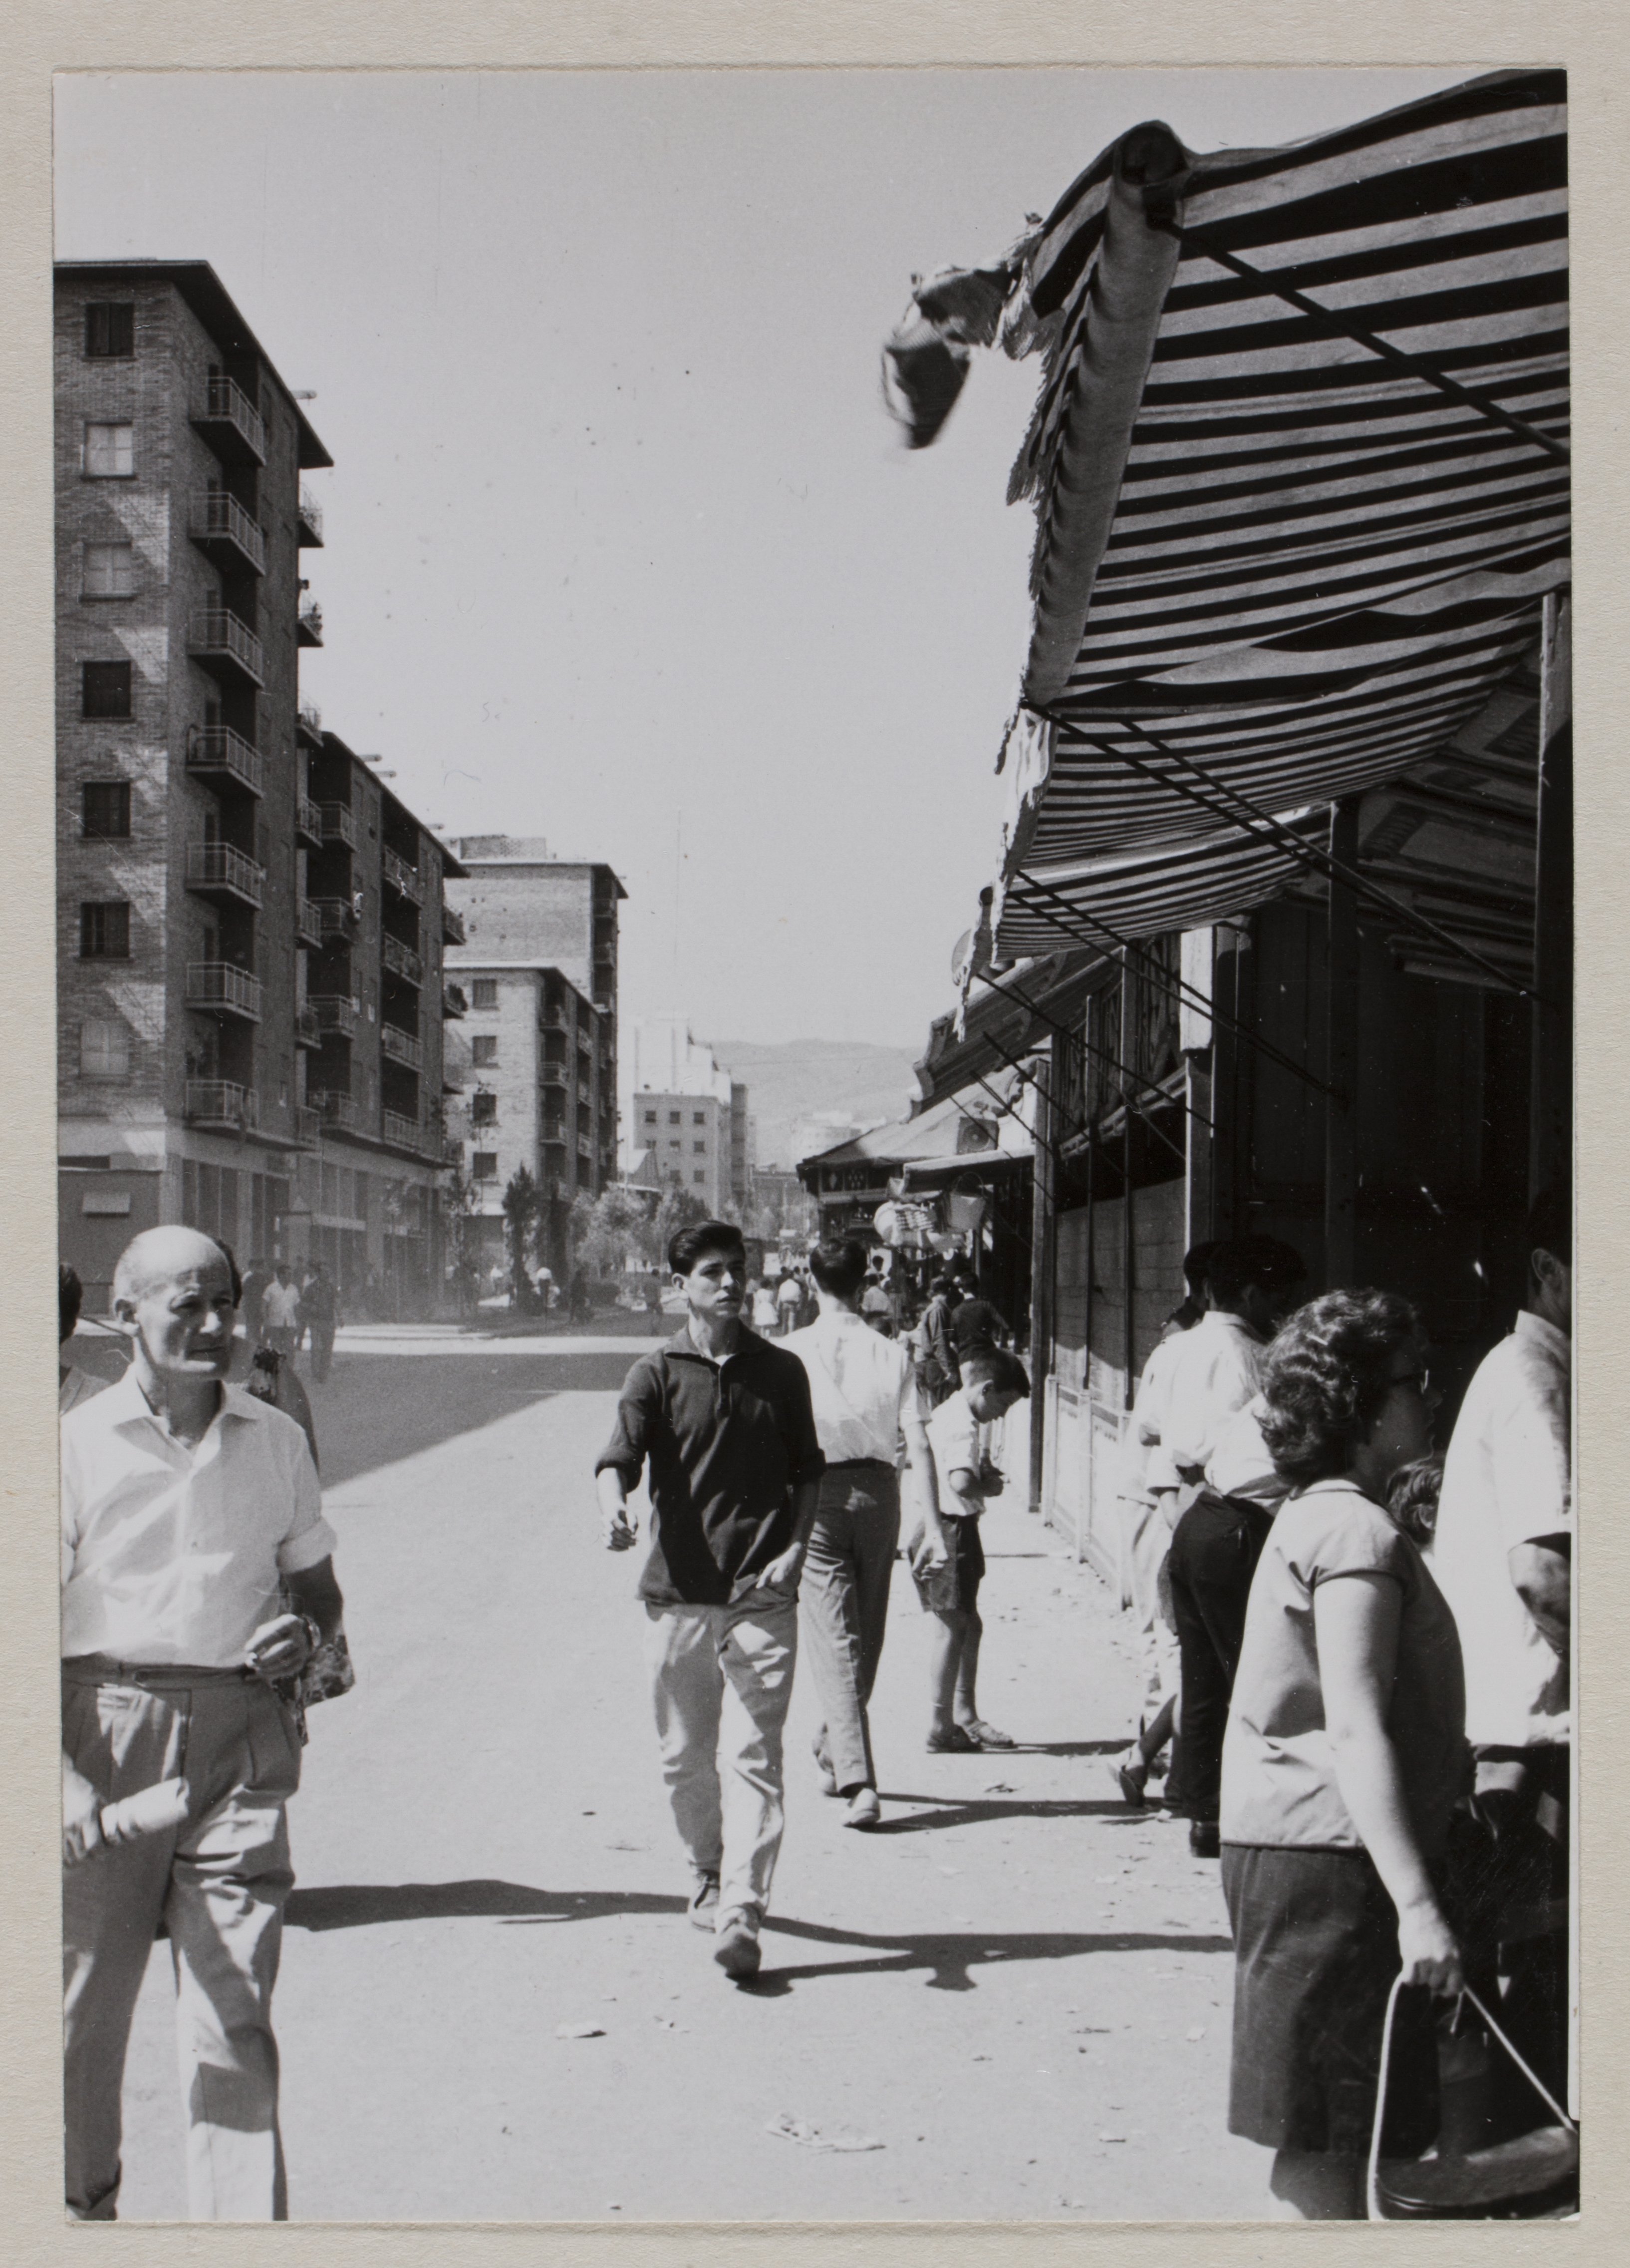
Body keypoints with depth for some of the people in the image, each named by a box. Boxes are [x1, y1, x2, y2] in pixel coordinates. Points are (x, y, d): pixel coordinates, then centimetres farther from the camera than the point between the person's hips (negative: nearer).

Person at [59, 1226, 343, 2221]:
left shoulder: (277, 1440, 9)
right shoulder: (79, 1445, -1)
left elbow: (318, 1588, 19)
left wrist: (309, 1635, -5)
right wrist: (64, 1777, -14)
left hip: (241, 1735, 1)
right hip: (107, 1730, -1)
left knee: (236, 2015, -3)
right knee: (86, 2006, 7)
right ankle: (82, 2211, 27)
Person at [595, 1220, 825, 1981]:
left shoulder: (780, 1371, 8)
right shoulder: (656, 1374, 3)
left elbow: (808, 1472, 14)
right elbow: (619, 1456, -9)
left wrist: (794, 1550, -1)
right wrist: (614, 1507, -31)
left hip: (762, 1596, -1)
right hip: (677, 1593, 1)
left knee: (751, 1756, -8)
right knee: (684, 1755, 11)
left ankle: (741, 1912, -10)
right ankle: (708, 1874, 34)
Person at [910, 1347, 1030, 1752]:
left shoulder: (949, 1412, 13)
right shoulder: (962, 1425, -19)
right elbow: (961, 1482, -35)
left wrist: (983, 1473, 11)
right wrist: (988, 1487, -14)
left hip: (943, 1527, 10)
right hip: (952, 1531, -10)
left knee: (968, 1626, 16)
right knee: (954, 1627, -4)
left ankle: (965, 1718, 24)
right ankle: (941, 1728, 2)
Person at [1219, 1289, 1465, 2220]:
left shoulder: (1319, 1516, 15)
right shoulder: (1359, 1534, -16)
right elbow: (1356, 1732, -24)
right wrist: (1417, 1904, -27)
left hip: (1294, 1843, 10)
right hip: (1335, 1861, -10)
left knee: (1323, 2130, 15)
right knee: (1334, 2137, -5)